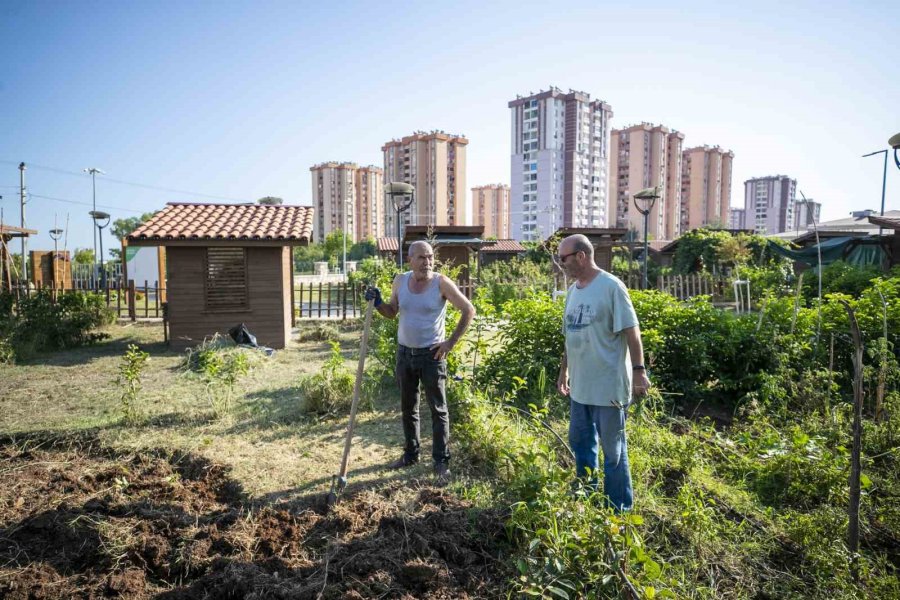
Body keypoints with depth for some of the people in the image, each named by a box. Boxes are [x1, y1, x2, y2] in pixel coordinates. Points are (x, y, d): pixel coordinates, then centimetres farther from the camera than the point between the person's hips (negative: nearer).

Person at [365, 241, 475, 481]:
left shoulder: (441, 283, -13)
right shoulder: (400, 280, 0)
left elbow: (469, 310, -8)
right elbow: (392, 312, 13)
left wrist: (451, 342, -10)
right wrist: (377, 303, -7)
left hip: (432, 354, -4)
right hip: (404, 353, 5)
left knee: (438, 409, 3)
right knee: (408, 407, 16)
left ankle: (441, 461, 14)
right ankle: (411, 453, 32)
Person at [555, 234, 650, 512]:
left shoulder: (611, 286, -13)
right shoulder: (573, 290, 10)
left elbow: (631, 331, -14)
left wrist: (639, 370, -18)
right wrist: (564, 371, 19)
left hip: (608, 385, -8)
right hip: (580, 385, 8)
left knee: (612, 449, 5)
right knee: (580, 443, 19)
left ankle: (619, 509, 22)